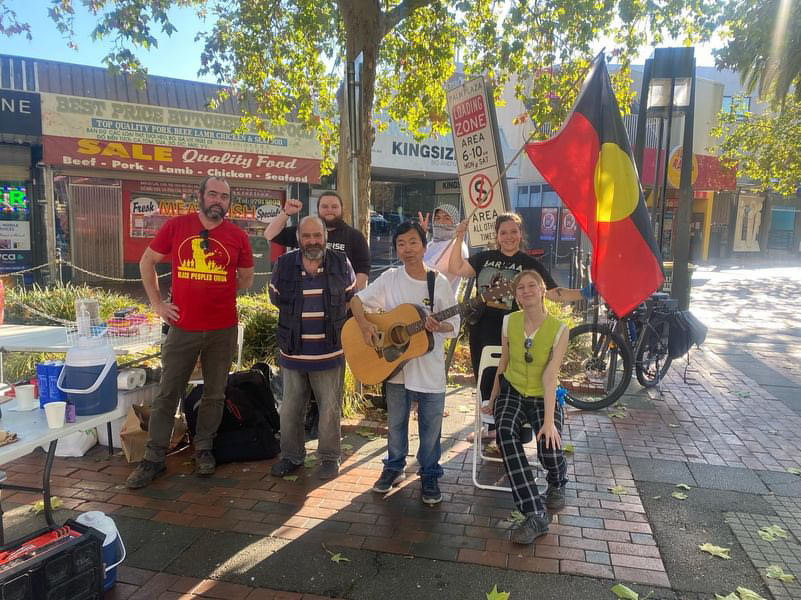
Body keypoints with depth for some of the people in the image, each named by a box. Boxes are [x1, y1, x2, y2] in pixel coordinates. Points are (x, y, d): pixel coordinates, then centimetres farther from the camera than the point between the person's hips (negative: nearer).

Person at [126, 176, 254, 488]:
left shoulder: (238, 236, 0)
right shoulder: (176, 226, -2)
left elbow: (246, 277, 14)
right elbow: (147, 261, 8)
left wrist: (217, 293, 7)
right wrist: (157, 303, 3)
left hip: (223, 329, 1)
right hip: (182, 327, -1)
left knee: (214, 393, 12)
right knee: (167, 394, 6)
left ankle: (203, 448, 29)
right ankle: (153, 458, 18)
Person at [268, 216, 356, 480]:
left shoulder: (341, 264, -4)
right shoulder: (284, 265, -2)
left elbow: (351, 299, 9)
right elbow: (276, 299, 12)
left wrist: (330, 320, 9)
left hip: (329, 351, -1)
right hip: (293, 352, 2)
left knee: (330, 409, 7)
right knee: (290, 408, 13)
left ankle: (330, 457, 25)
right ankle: (291, 456, 30)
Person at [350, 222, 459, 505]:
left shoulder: (439, 282, -7)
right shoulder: (390, 278, -3)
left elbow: (454, 325, -3)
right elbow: (357, 299, 0)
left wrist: (438, 326, -25)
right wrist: (364, 324, -17)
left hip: (430, 367, -1)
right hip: (395, 363, 1)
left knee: (431, 425, 9)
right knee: (396, 422, 18)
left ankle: (430, 476, 29)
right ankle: (394, 467, 39)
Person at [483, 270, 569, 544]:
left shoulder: (558, 329, -11)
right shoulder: (509, 321, -2)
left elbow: (550, 376, -20)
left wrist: (549, 420, -27)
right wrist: (492, 400, 14)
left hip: (543, 397, -2)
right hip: (512, 392, 2)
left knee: (549, 448, -27)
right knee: (505, 434, -30)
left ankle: (556, 483, 13)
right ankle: (535, 515, -28)